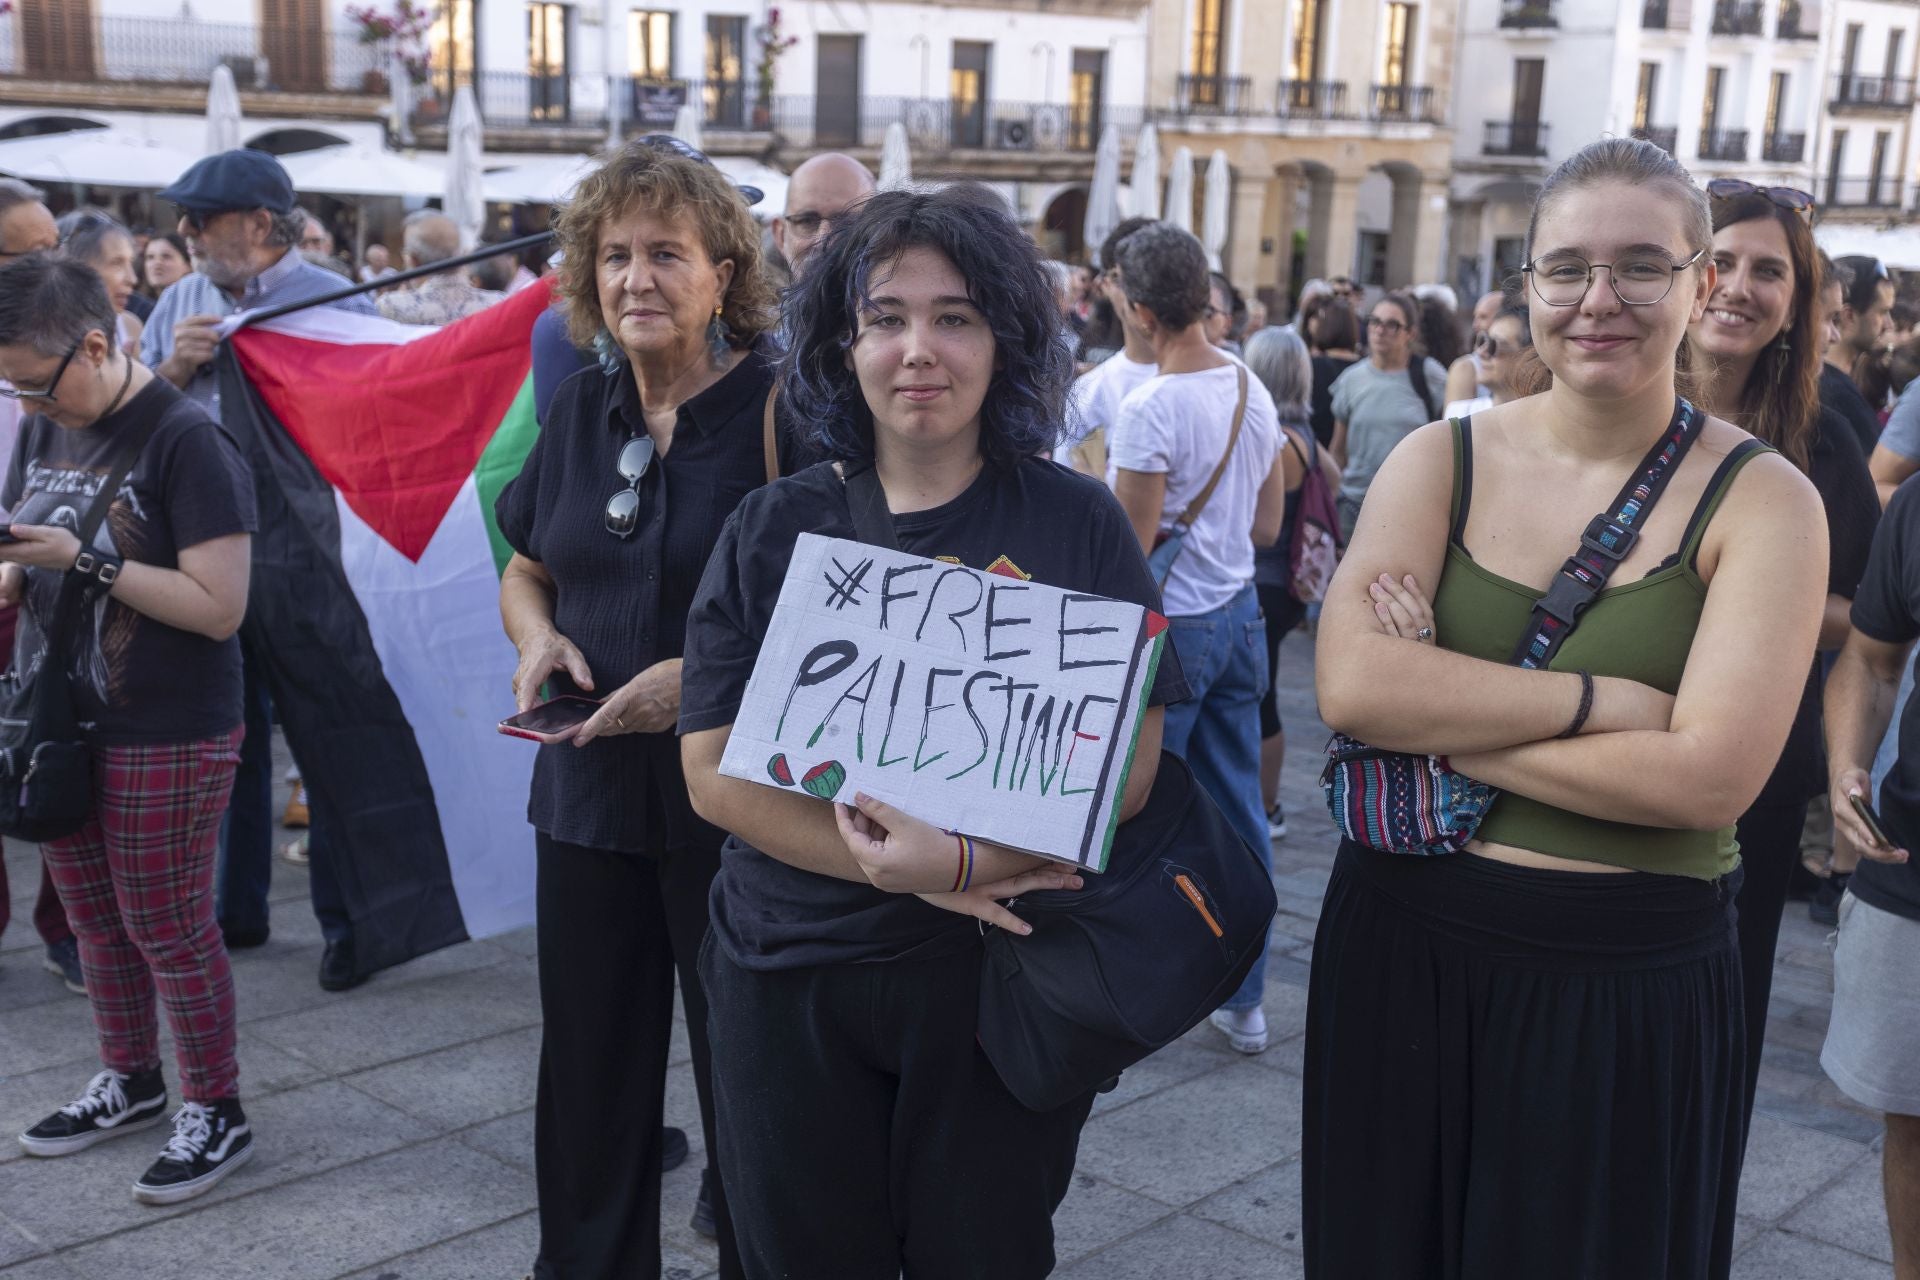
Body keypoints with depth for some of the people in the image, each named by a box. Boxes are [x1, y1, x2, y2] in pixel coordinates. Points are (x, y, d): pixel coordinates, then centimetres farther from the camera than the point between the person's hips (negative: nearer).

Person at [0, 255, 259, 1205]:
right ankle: (130, 1082, 37)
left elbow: (220, 607, -22)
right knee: (93, 919, 18)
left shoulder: (186, 442, -18)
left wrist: (87, 561, -24)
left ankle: (217, 1112, 20)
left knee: (168, 927, 3)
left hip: (168, 738, -7)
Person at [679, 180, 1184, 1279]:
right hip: (793, 979, 1)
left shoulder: (1075, 522, -4)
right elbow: (713, 770, -6)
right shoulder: (774, 529, -1)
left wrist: (964, 858, -23)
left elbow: (1129, 760, -8)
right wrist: (895, 869, -18)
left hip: (1002, 976, -1)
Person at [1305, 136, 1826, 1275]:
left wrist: (1439, 721, -16)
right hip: (1403, 943, 2)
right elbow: (1350, 683, -17)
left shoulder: (1762, 500, -7)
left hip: (1634, 988, -2)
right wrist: (1600, 698, -20)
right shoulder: (1442, 461, -1)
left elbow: (1709, 778, -19)